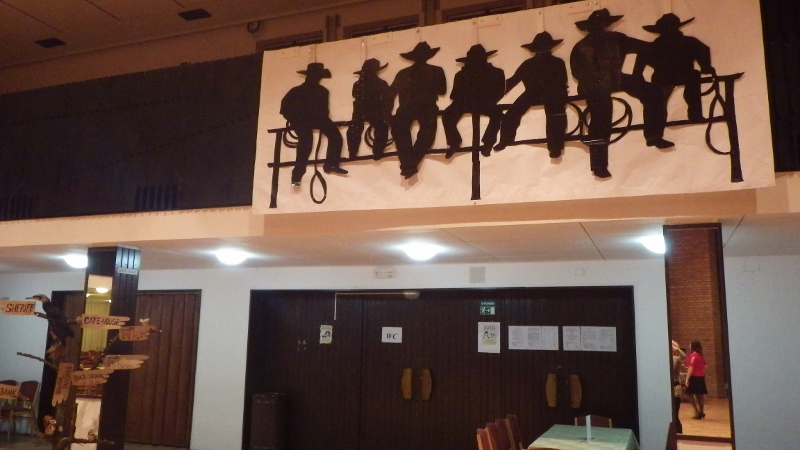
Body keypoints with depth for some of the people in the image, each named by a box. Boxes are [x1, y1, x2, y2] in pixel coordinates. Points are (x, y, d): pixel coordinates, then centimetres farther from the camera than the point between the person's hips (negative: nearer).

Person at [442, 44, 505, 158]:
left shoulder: (495, 73, 7)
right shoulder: (462, 74, 11)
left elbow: (499, 92, 0)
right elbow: (455, 94, 8)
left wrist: (485, 102, -15)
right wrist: (462, 101, -14)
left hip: (484, 104, -1)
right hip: (466, 103, 2)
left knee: (497, 113, -32)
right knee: (447, 115, -24)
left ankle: (487, 144, -20)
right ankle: (454, 143, -7)